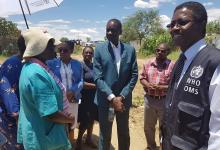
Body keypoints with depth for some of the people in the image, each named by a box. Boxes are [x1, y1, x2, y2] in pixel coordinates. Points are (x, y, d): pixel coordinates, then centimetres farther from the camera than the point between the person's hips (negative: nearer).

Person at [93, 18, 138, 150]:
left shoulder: (130, 50, 1)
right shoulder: (100, 49, -4)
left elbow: (134, 75, 0)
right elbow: (98, 77, -9)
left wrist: (122, 96, -10)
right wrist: (112, 98, -16)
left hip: (123, 99, 2)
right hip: (105, 100, -1)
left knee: (124, 135, 17)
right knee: (105, 136, 11)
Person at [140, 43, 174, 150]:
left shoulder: (172, 66, -11)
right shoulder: (148, 63, 2)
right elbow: (142, 78, 7)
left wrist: (162, 88, -22)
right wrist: (147, 85, -13)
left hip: (165, 101, -4)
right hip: (149, 99, 4)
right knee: (148, 127, 20)